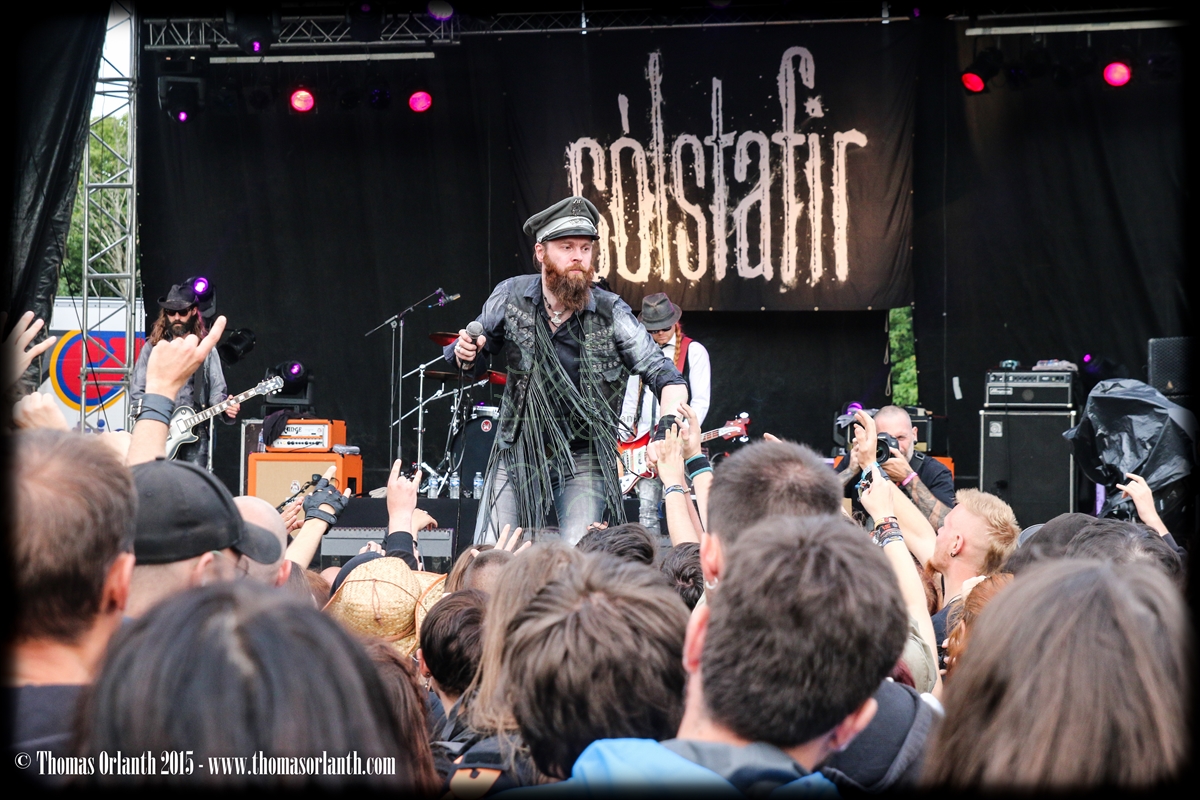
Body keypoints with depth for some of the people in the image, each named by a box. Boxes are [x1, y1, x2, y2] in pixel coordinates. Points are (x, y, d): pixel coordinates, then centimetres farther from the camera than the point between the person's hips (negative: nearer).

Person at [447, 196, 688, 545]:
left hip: (584, 461, -2)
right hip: (518, 454, 2)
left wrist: (666, 428, -31)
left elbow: (667, 378, -13)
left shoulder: (611, 313, -11)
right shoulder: (512, 297, -4)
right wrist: (465, 355, -14)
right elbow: (474, 361, 10)